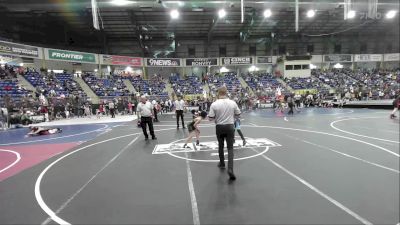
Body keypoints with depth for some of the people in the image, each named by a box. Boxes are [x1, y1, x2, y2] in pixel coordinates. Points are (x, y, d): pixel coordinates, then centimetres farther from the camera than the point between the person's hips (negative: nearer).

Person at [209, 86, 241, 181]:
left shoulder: (214, 104, -11)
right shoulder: (233, 103, -6)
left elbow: (211, 118, -10)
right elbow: (238, 114, 5)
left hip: (219, 127, 0)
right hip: (230, 127, 0)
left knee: (221, 146, 20)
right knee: (230, 148, 3)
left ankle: (222, 163, 37)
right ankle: (230, 169, -10)